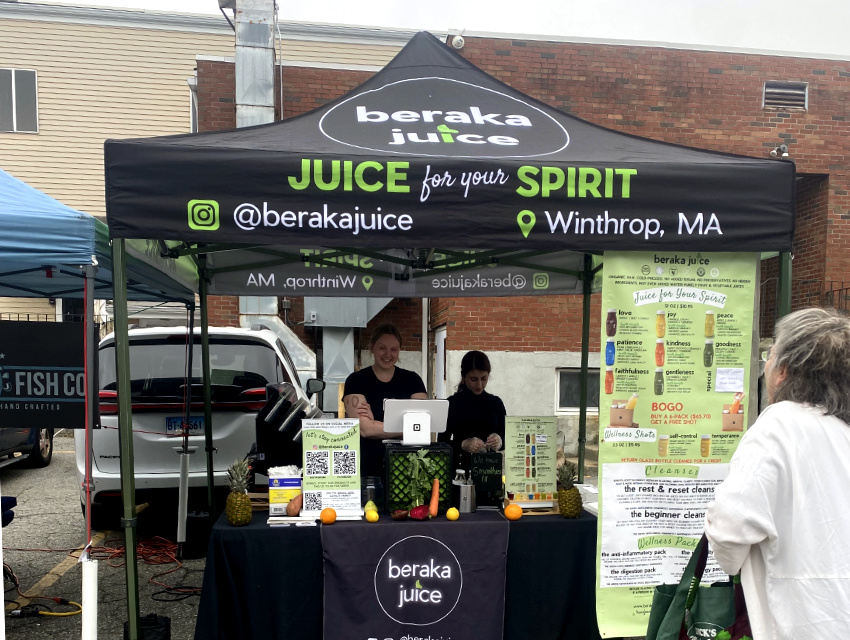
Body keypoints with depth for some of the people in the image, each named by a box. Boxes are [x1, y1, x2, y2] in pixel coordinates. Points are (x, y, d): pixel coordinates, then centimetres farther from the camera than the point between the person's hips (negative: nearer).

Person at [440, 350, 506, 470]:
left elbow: (505, 437, 11)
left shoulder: (496, 403, 8)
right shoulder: (452, 403, 3)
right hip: (459, 466, -1)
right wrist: (463, 444, -15)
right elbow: (442, 441, 2)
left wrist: (499, 441, -10)